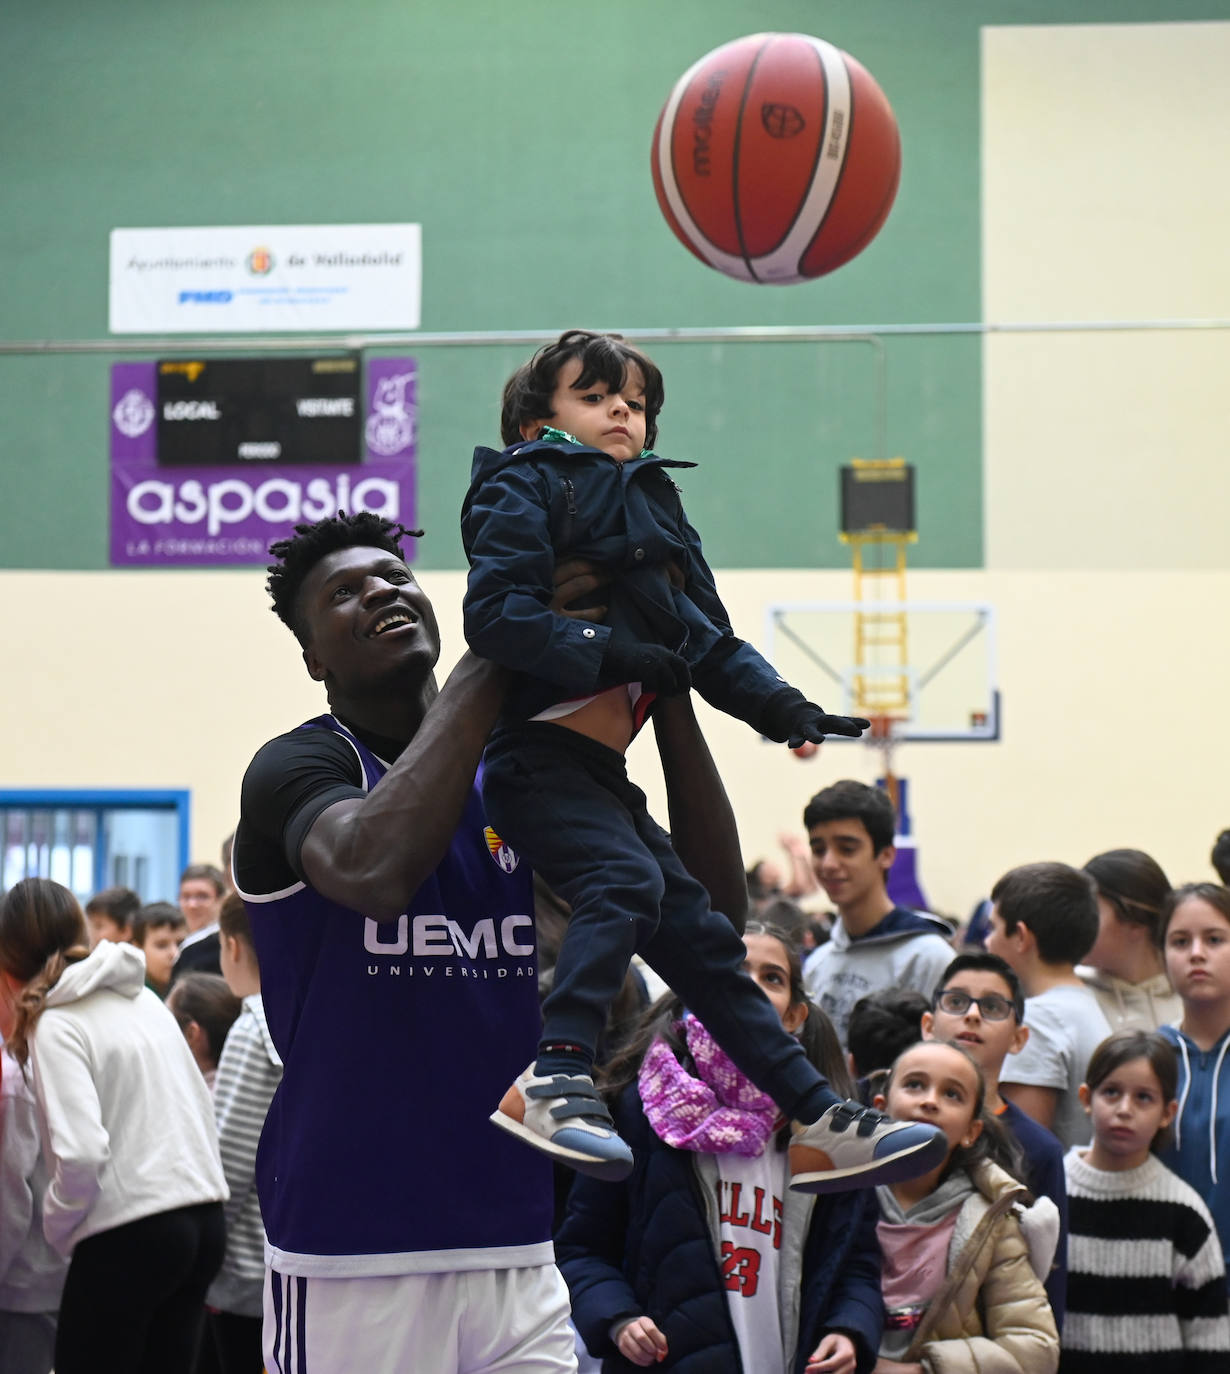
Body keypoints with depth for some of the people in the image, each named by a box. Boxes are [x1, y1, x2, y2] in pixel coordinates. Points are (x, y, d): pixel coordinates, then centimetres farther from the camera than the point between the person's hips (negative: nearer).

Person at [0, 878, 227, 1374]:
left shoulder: (55, 1023, -9)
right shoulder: (143, 998, 14)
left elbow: (80, 1152, -19)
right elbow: (202, 1108, 17)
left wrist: (57, 1225, -3)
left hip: (128, 1236, -7)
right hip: (204, 1219, 7)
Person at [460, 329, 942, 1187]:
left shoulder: (652, 505, 24)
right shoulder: (526, 487, 1)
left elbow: (709, 641, 20)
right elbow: (497, 612, -14)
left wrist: (780, 707, 3)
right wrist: (610, 656, -19)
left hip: (602, 774, 8)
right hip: (540, 758, -8)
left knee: (700, 937, 9)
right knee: (626, 880, -31)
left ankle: (821, 1124, 12)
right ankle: (554, 1081, -39)